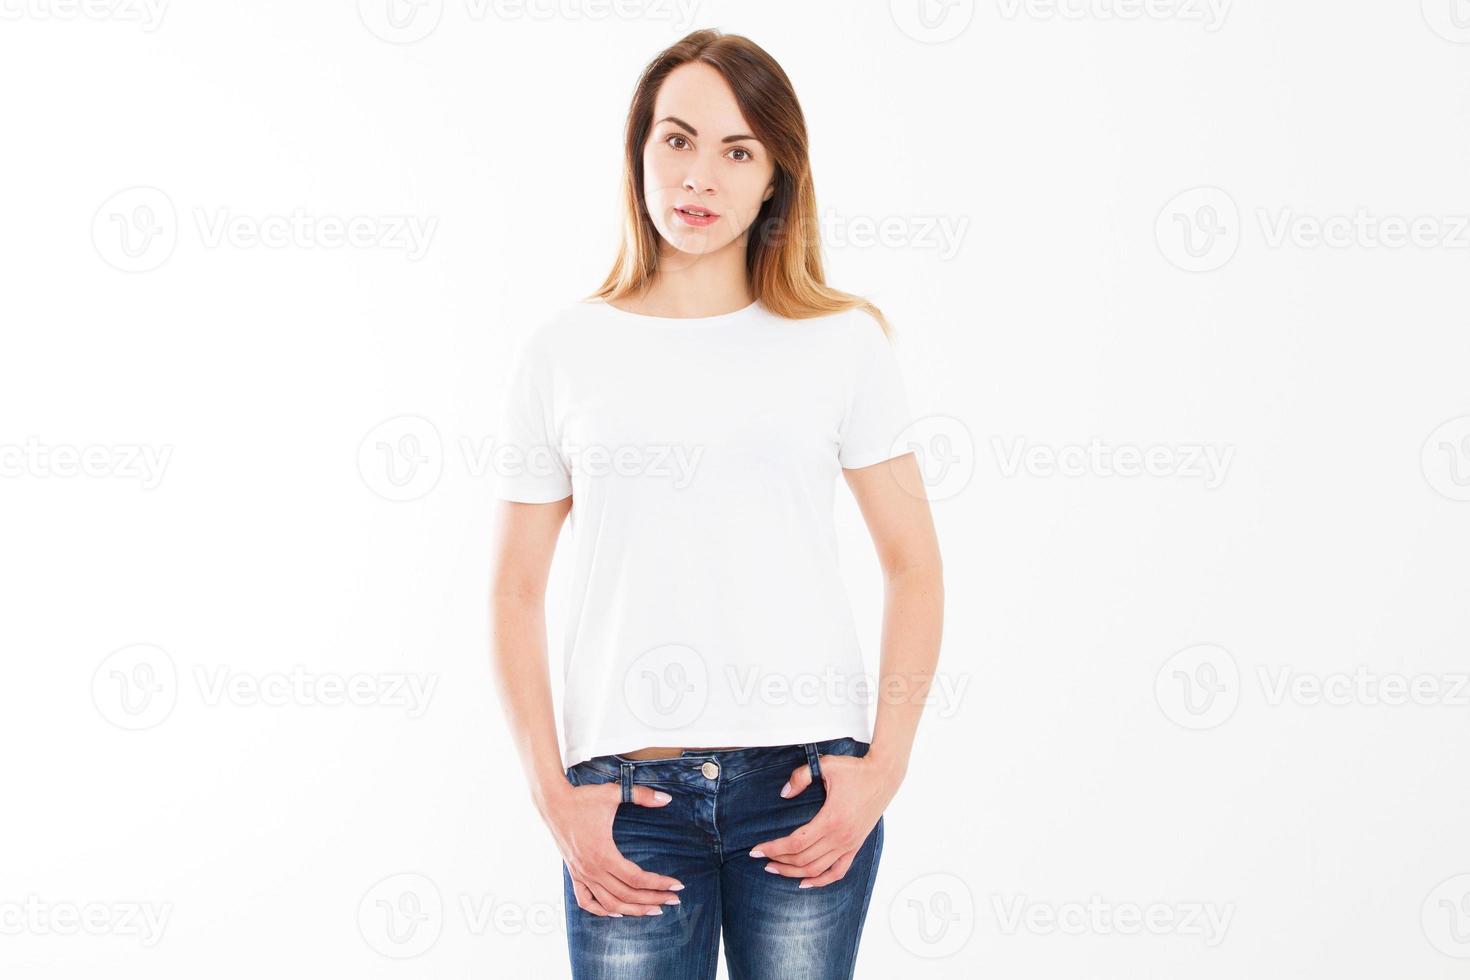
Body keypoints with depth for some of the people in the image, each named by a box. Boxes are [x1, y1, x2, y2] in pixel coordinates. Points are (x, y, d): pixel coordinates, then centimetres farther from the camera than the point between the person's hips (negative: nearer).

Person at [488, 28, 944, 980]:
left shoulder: (842, 342, 4)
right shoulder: (564, 353, 5)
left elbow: (914, 564, 5)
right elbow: (517, 591, 6)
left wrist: (885, 766, -4)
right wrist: (553, 793, -2)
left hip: (804, 777, 0)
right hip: (628, 793, 0)